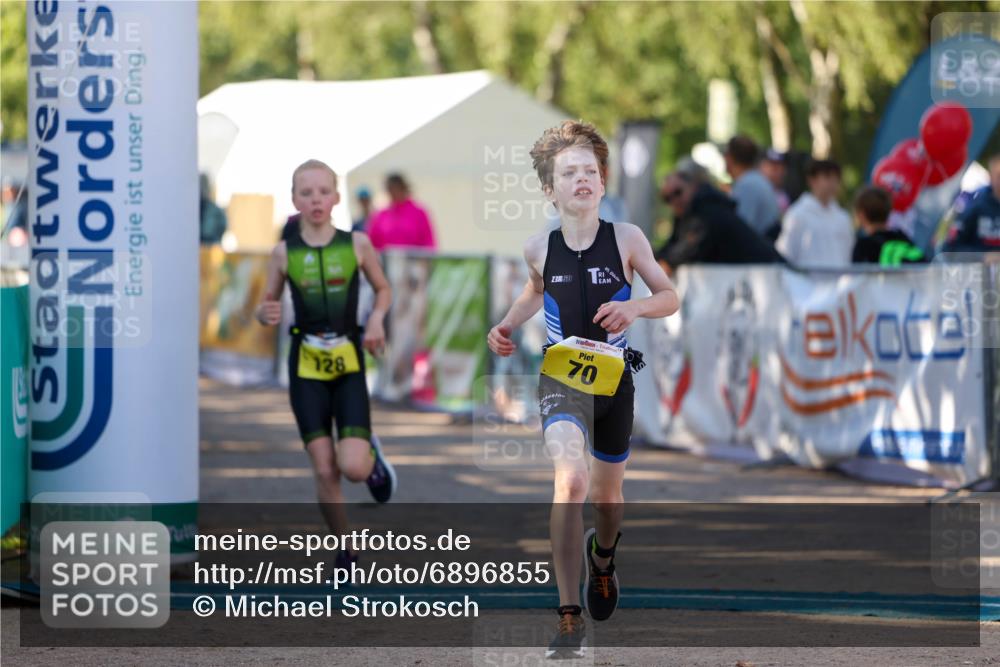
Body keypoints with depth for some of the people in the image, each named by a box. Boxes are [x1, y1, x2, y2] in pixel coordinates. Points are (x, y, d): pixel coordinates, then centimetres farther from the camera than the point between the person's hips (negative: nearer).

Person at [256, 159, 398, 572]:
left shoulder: (356, 244, -1)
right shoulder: (284, 253, -1)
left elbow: (383, 290, 13)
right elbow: (267, 306, 8)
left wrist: (377, 319, -6)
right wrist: (266, 313, -15)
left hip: (349, 363, -1)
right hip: (307, 365, 1)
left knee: (353, 468, -15)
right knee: (324, 472, -3)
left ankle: (372, 454, 22)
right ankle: (344, 549, 15)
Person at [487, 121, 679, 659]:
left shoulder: (626, 239, -7)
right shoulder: (539, 249, -2)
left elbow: (670, 298, 2)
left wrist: (635, 307, -17)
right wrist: (506, 326, 6)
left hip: (614, 379, 1)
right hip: (561, 377, -1)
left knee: (606, 495, 19)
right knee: (571, 480, -24)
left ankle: (602, 555, 58)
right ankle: (569, 618, -23)